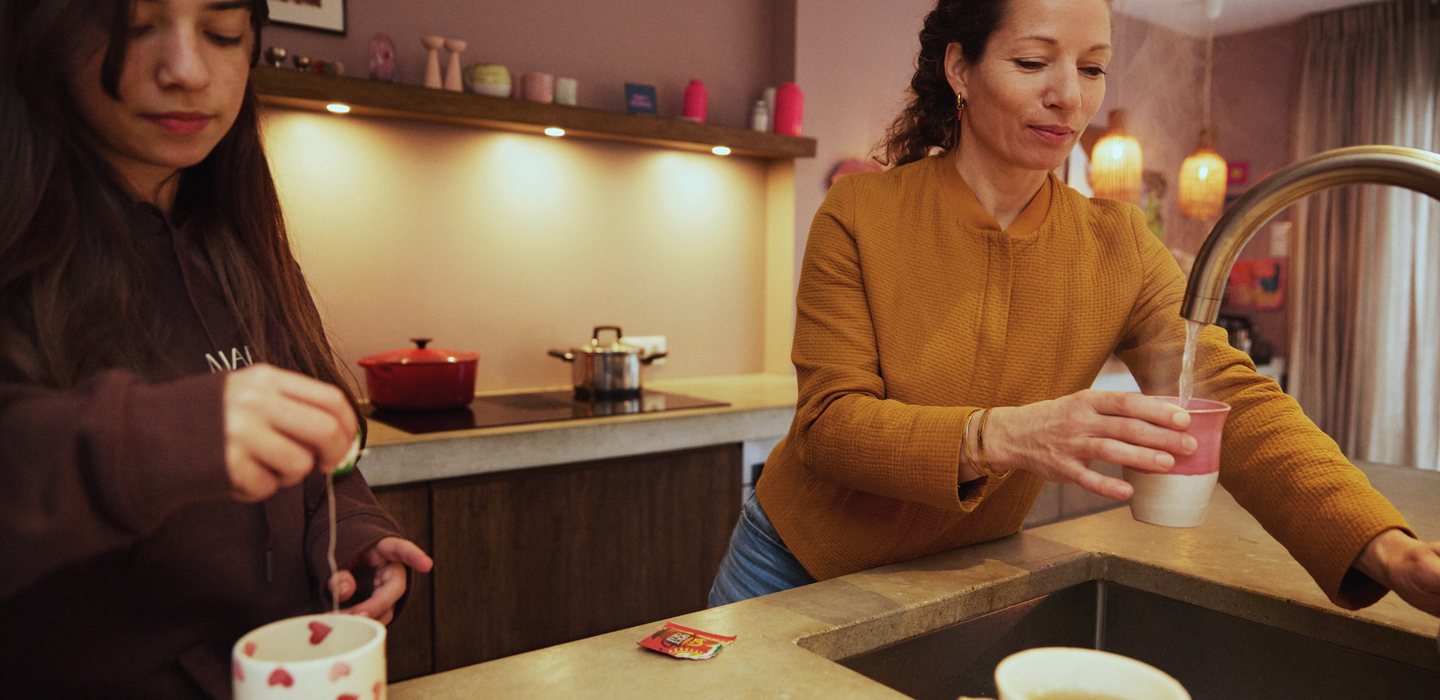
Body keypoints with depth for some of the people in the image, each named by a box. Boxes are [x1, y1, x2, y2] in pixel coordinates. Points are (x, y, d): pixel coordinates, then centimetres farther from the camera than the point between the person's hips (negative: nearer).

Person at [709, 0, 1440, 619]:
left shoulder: (1117, 245, -7)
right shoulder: (859, 215, -16)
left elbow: (1232, 398, -15)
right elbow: (829, 422, -21)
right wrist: (999, 436, -38)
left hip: (960, 583, 2)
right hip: (801, 568, -1)